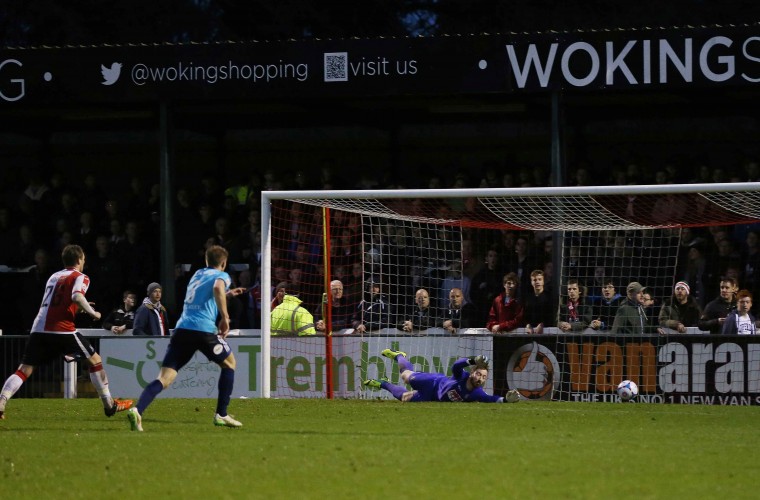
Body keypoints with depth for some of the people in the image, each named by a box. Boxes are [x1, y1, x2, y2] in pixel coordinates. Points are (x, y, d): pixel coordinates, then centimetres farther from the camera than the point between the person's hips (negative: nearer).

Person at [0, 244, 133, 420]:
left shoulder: (54, 277, 25)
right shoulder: (80, 277, 4)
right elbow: (77, 296, -16)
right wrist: (92, 313, -4)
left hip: (38, 329, 5)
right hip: (62, 330, -5)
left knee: (24, 371, 2)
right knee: (95, 360, 10)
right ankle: (109, 405, 13)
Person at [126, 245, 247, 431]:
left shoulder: (198, 274, 29)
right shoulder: (221, 276, 9)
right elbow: (218, 288, -16)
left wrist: (228, 294, 58)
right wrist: (225, 317, -15)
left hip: (182, 329, 5)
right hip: (204, 330, -5)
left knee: (164, 378, -5)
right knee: (229, 362, 22)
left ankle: (137, 410, -30)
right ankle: (221, 415, 18)